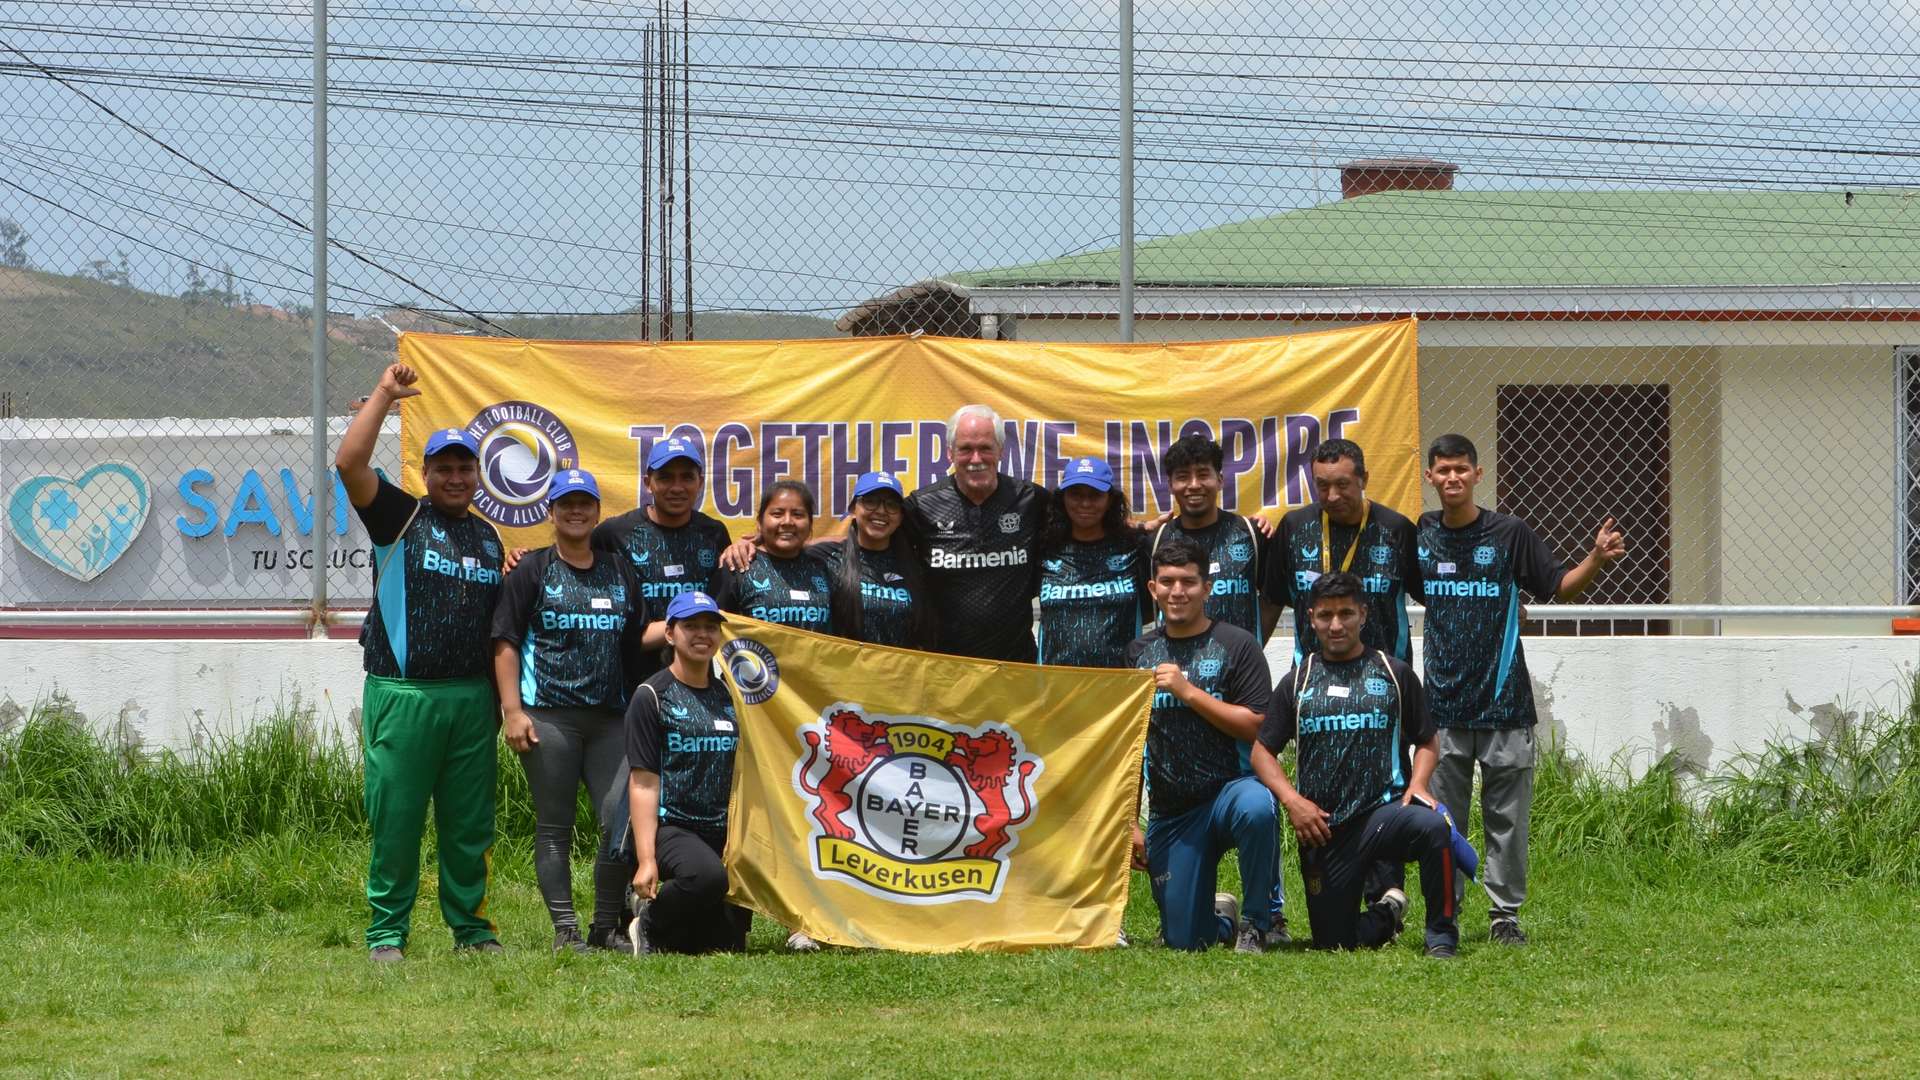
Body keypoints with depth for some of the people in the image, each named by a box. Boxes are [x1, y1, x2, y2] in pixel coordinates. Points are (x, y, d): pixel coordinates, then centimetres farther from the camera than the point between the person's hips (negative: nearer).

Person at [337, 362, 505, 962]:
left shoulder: (489, 537, 18)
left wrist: (502, 696, 14)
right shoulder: (400, 517, 4)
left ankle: (471, 926, 14)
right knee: (395, 818, -3)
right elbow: (349, 463, -10)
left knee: (470, 821, 6)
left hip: (472, 697, 4)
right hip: (401, 692, -4)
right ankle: (387, 931, 2)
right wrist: (384, 395, -7)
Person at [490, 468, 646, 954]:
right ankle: (565, 928, 2)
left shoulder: (620, 573, 17)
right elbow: (505, 642, 0)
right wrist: (513, 710, -8)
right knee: (554, 826, -2)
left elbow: (639, 642, 24)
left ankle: (607, 926, 4)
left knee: (623, 821, -7)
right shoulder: (532, 571, 5)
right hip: (548, 715, -3)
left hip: (610, 717, 3)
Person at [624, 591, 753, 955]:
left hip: (722, 832, 6)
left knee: (728, 945, -7)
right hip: (670, 827, -6)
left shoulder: (728, 696, 15)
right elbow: (644, 782, -8)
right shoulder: (652, 696, -2)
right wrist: (646, 859, -16)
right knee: (708, 875, -37)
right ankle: (649, 922, -9)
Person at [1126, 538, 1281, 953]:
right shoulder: (1140, 652, 11)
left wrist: (1187, 690, -17)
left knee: (1256, 808, -42)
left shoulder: (1235, 645, -2)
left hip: (1228, 788, -4)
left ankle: (1257, 923, -19)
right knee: (1184, 940, -3)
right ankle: (1224, 916, 35)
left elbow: (1256, 727, -11)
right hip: (1170, 810, 4)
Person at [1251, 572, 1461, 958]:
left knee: (1433, 827, -37)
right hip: (1324, 831, 2)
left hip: (1385, 809, -2)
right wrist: (1292, 800, -6)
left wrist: (1417, 784, -8)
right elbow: (1262, 751, 11)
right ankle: (1387, 914, 36)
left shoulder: (1394, 673, 9)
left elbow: (1426, 742, 13)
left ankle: (1441, 937, -19)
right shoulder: (1297, 682, 12)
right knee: (1332, 943, 2)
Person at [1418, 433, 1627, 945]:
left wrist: (1597, 560, -15)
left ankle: (1505, 912, 8)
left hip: (1503, 702, -2)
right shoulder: (1419, 534, 6)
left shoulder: (1510, 534, -2)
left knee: (1507, 815, 1)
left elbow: (1561, 586, 3)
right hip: (1443, 704, 2)